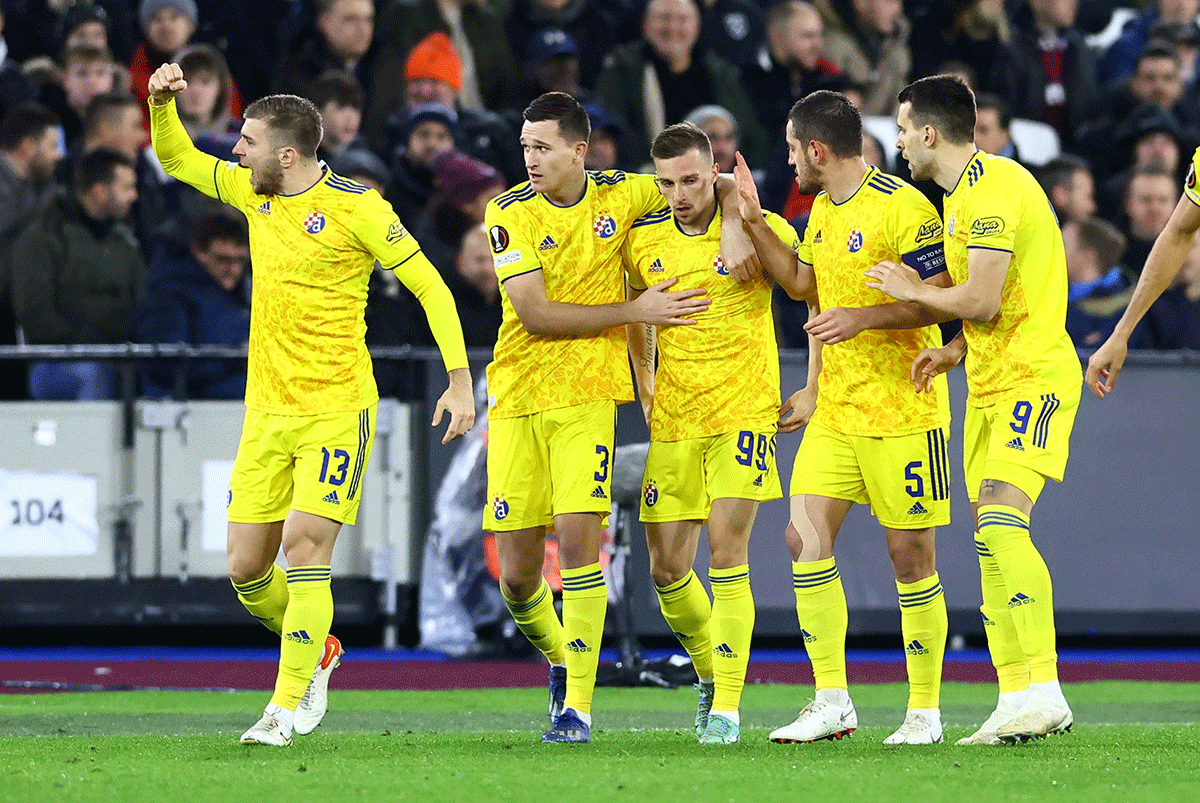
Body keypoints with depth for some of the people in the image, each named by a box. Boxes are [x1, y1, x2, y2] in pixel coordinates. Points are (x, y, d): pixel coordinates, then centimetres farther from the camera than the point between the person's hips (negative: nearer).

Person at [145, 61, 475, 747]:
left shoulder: (354, 206, -11)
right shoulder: (254, 193, 8)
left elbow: (430, 286, -8)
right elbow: (178, 160, 24)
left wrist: (461, 381, -14)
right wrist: (163, 103, 4)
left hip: (336, 408, -6)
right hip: (267, 410, 6)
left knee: (305, 546, -17)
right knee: (247, 570, 3)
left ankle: (287, 706, -11)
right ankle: (319, 652, 30)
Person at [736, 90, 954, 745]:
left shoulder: (903, 208, -14)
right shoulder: (823, 210, 12)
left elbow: (941, 298, -17)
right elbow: (800, 281, 28)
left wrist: (864, 317, -26)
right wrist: (752, 222, 20)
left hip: (901, 413, -8)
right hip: (835, 413, 8)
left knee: (910, 554, -2)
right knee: (805, 538, -3)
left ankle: (925, 710, 9)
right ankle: (832, 703, 1)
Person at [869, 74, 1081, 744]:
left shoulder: (993, 187, -15)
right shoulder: (964, 192, 18)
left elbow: (983, 300, -21)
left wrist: (913, 291, -5)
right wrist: (955, 351, 12)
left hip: (1033, 377, -11)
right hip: (991, 383, 11)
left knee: (1000, 520, -23)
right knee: (991, 541, 6)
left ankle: (1045, 693, -29)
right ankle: (1015, 701, 8)